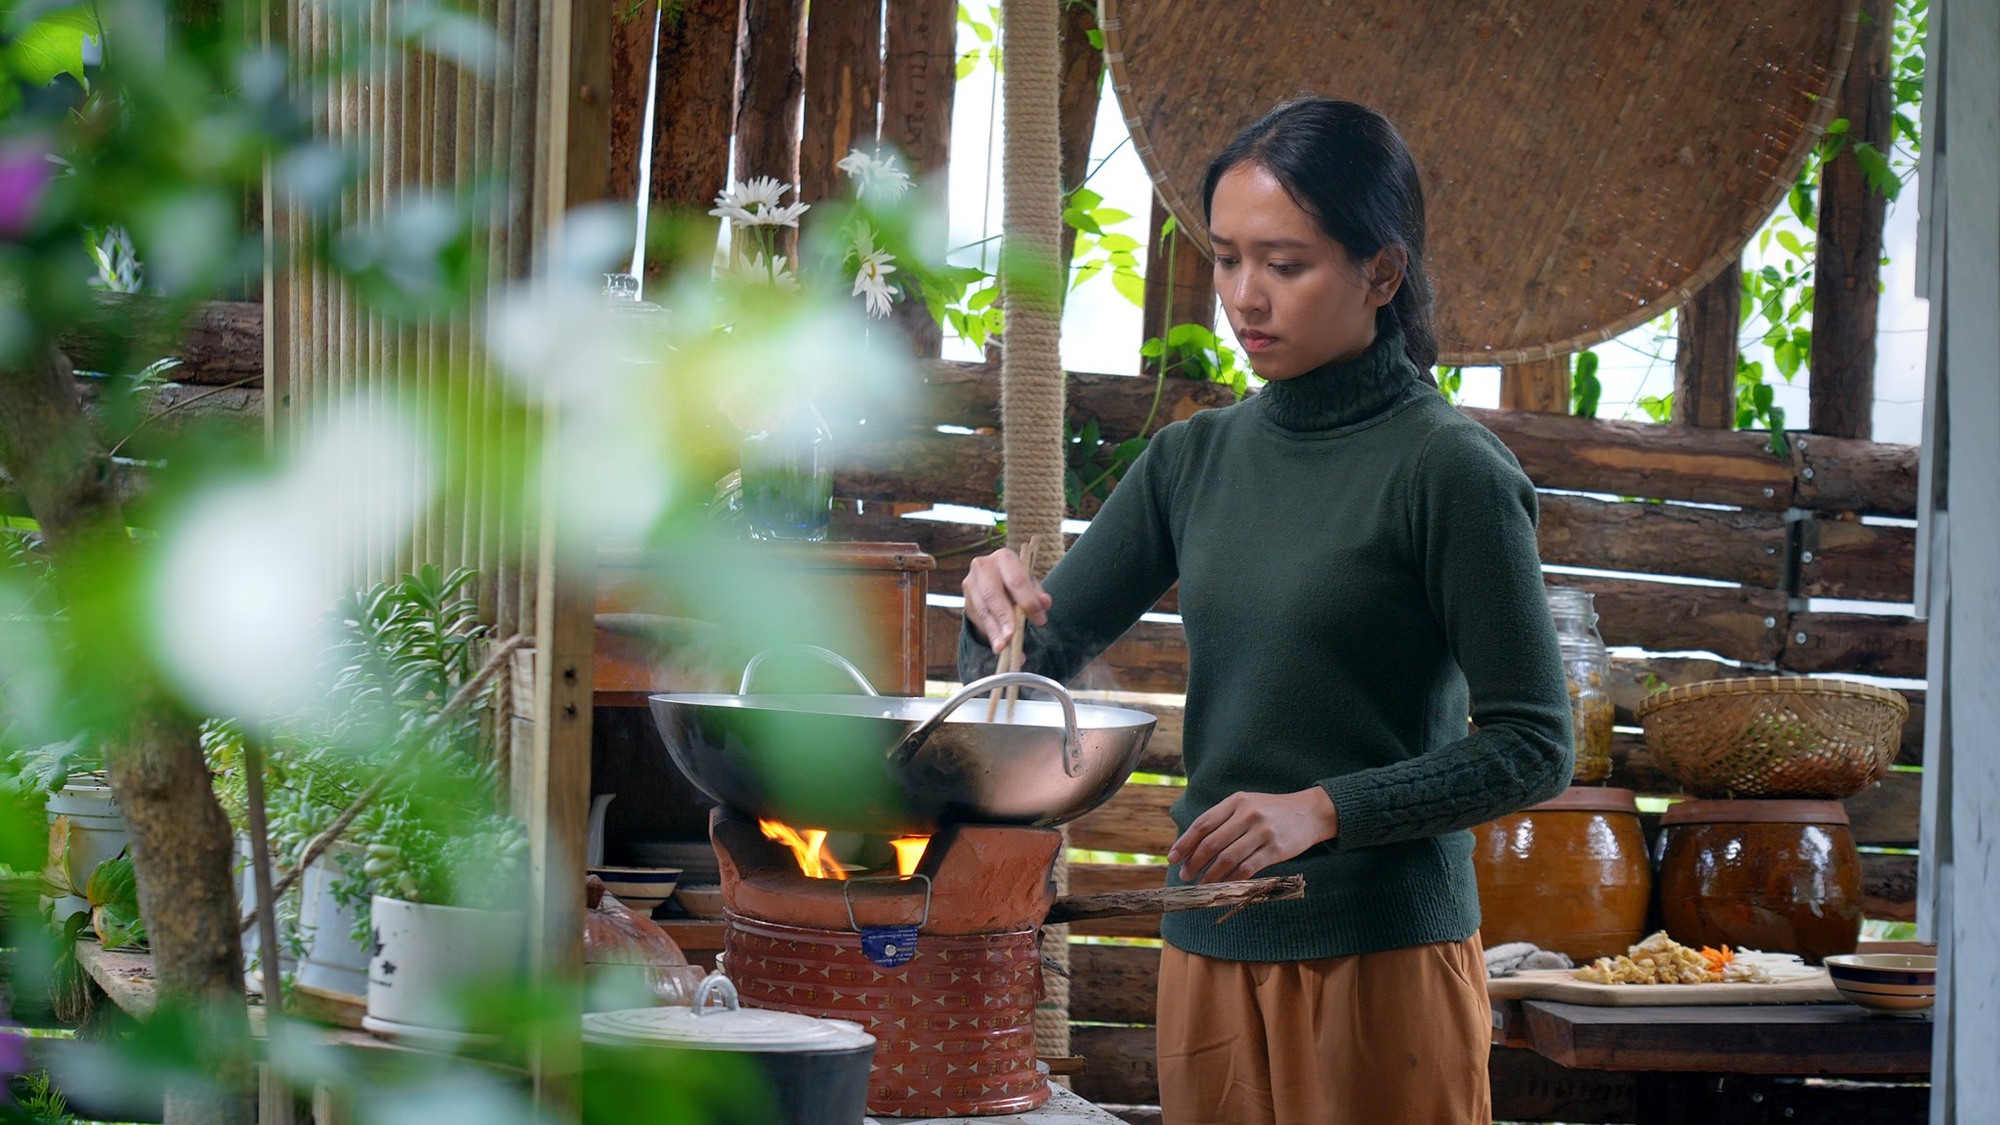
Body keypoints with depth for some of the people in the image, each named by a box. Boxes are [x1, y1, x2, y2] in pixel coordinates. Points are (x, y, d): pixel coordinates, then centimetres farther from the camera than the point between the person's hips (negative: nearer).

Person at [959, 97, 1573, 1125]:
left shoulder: (1449, 471, -9)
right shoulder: (1193, 460, 9)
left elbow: (1533, 747, -10)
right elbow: (1042, 663, 10)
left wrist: (1323, 808, -20)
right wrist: (1003, 615, -12)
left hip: (1382, 961, -5)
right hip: (1209, 953, 5)